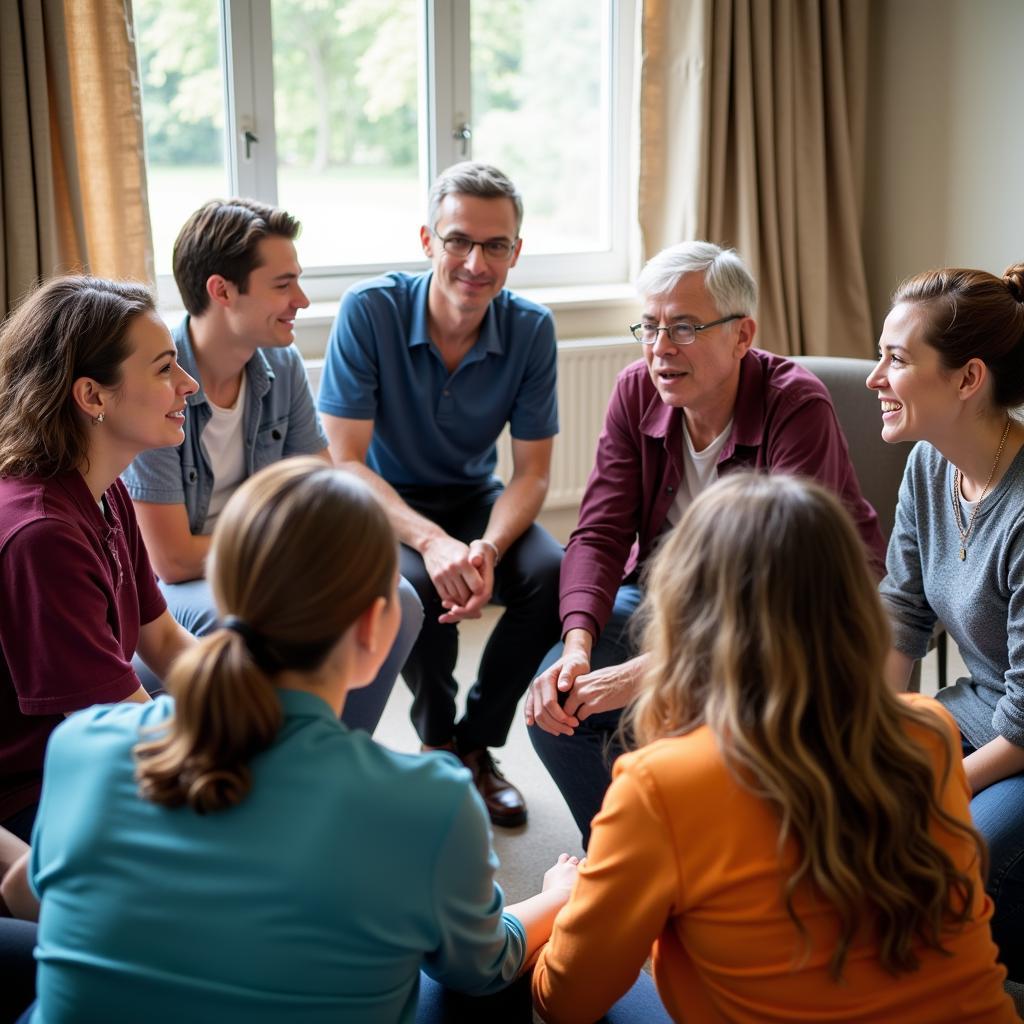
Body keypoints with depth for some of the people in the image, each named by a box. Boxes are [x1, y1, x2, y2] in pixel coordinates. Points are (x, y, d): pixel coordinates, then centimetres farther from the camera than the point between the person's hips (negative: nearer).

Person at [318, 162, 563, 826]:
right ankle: (437, 742, -3)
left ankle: (475, 744, -2)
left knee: (555, 576, -26)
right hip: (382, 504, -3)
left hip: (476, 499, 3)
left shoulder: (531, 330, -11)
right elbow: (346, 461, -20)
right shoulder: (370, 311, -19)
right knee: (418, 586, -35)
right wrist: (431, 541, -36)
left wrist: (489, 549, -30)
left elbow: (532, 472, -8)